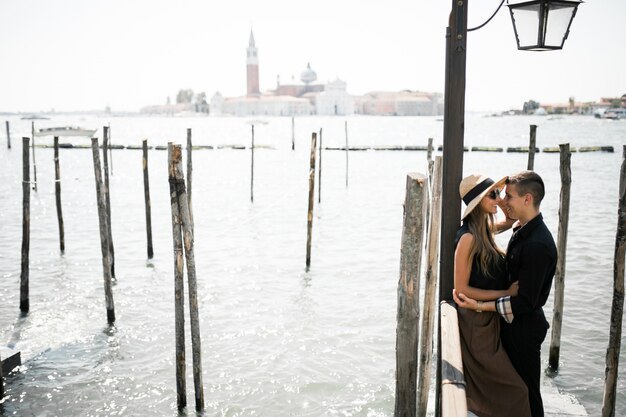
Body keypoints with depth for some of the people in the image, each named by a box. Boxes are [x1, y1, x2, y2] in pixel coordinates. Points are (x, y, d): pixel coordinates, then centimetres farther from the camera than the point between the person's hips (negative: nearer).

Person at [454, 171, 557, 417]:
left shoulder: (537, 245, -27)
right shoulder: (522, 233, 4)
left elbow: (525, 302, -26)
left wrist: (480, 306, -27)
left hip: (524, 327, -10)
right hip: (513, 323, 10)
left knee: (526, 391, 7)